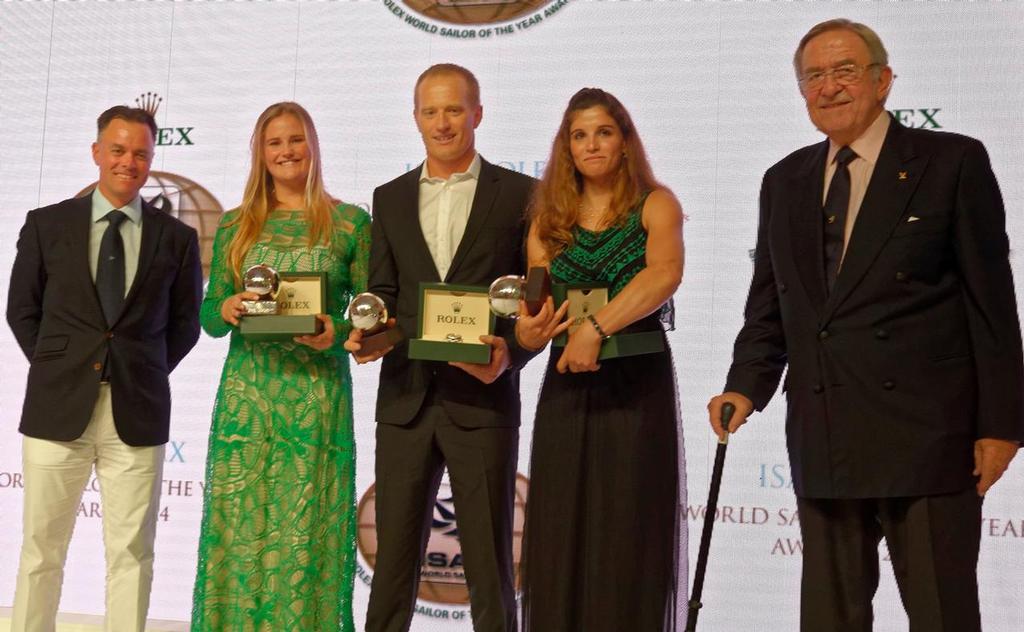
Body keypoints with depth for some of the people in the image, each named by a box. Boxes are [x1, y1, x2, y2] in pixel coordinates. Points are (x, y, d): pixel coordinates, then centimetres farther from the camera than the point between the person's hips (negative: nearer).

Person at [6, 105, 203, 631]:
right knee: (41, 549, 7)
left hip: (137, 414, 0)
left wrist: (146, 374, 5)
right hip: (58, 409, 0)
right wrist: (55, 368, 6)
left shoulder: (176, 238, 5)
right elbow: (21, 310, 12)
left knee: (131, 554, 5)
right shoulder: (47, 224, 6)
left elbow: (184, 324, 12)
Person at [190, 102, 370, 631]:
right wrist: (226, 310, -12)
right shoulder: (235, 225, 11)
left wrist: (338, 332, -16)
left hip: (318, 394, -2)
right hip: (245, 393, 2)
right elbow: (208, 317, 10)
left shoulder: (350, 222, 4)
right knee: (239, 529, 3)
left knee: (305, 535, 0)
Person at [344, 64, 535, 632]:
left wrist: (511, 350, -16)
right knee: (393, 558, 9)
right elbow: (382, 293, 14)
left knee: (489, 564, 4)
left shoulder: (519, 194, 2)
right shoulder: (389, 198, 13)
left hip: (482, 399, -3)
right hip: (405, 398, 3)